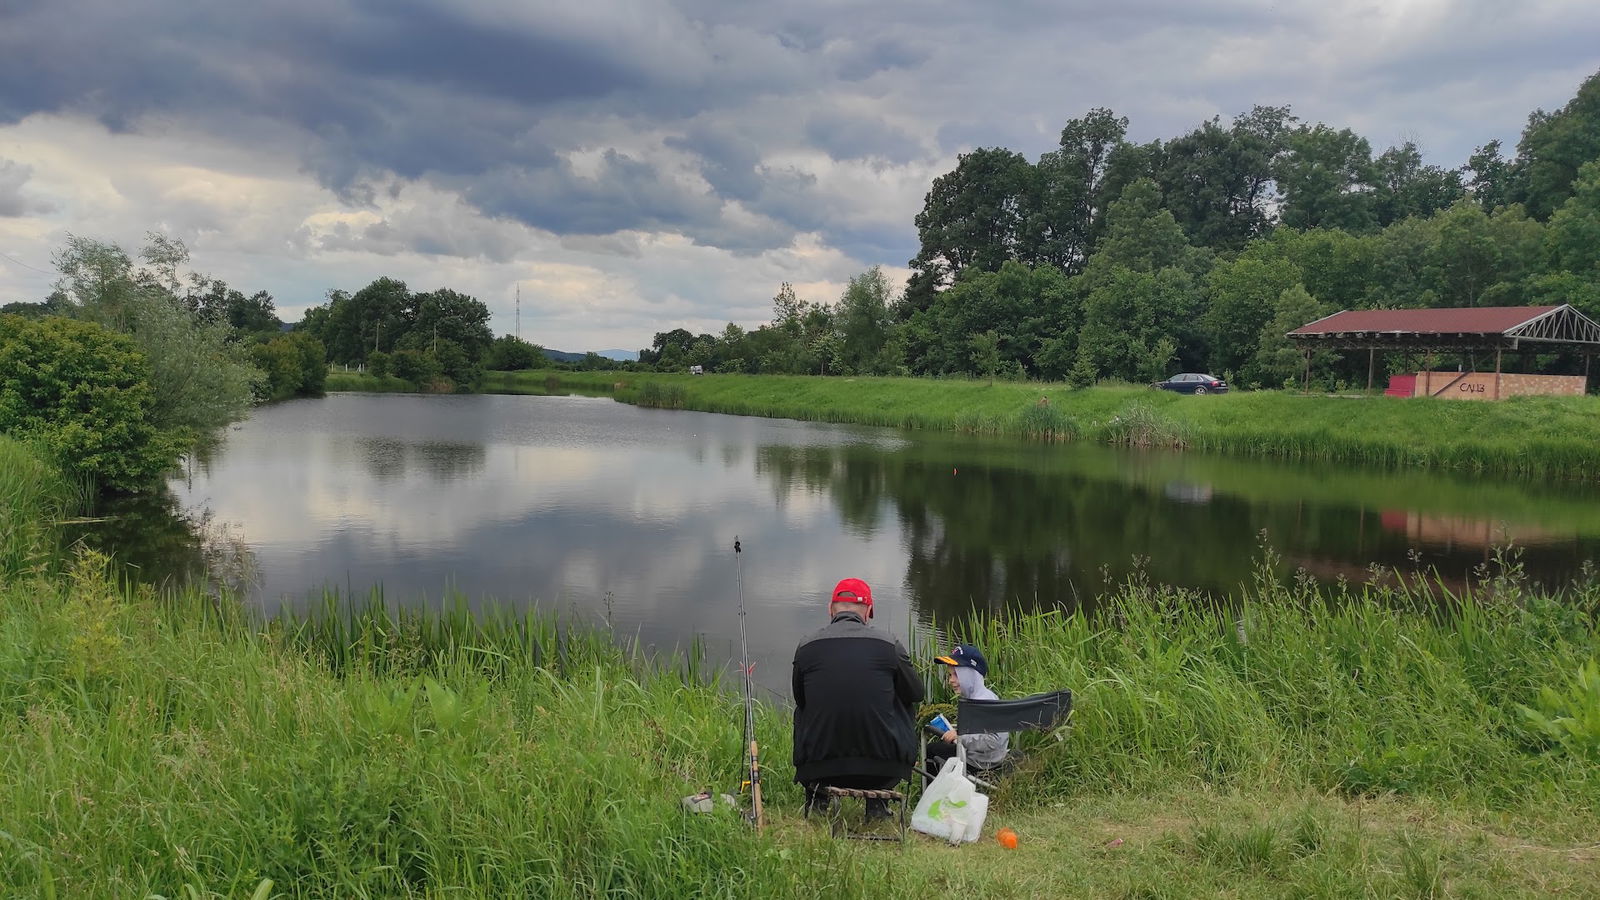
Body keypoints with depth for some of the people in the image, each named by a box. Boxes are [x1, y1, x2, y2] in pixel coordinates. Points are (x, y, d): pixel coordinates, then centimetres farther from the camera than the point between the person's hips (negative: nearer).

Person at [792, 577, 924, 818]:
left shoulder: (806, 646, -2)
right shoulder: (890, 646, -5)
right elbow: (916, 694, 11)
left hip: (819, 767, 2)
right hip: (884, 768, -1)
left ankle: (816, 796, 29)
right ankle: (878, 801, 27)